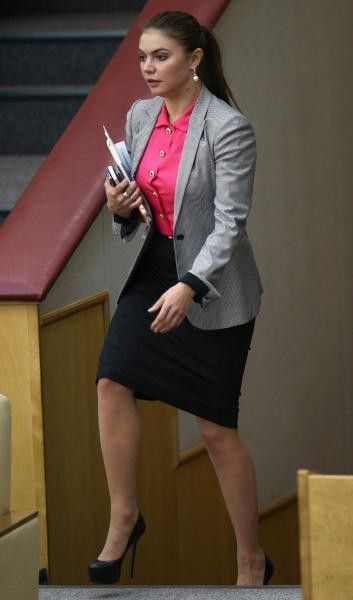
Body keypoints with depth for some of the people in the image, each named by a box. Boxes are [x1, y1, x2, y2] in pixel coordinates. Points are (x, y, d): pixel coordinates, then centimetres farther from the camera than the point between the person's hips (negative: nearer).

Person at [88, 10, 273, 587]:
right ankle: (124, 518, 1)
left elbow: (231, 221, -22)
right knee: (112, 381, -14)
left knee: (217, 427, -1)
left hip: (214, 285, -6)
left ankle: (252, 559, 15)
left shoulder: (229, 128, -18)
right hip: (156, 265, 6)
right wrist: (120, 207, -10)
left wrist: (189, 288, -34)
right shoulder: (140, 116, 3)